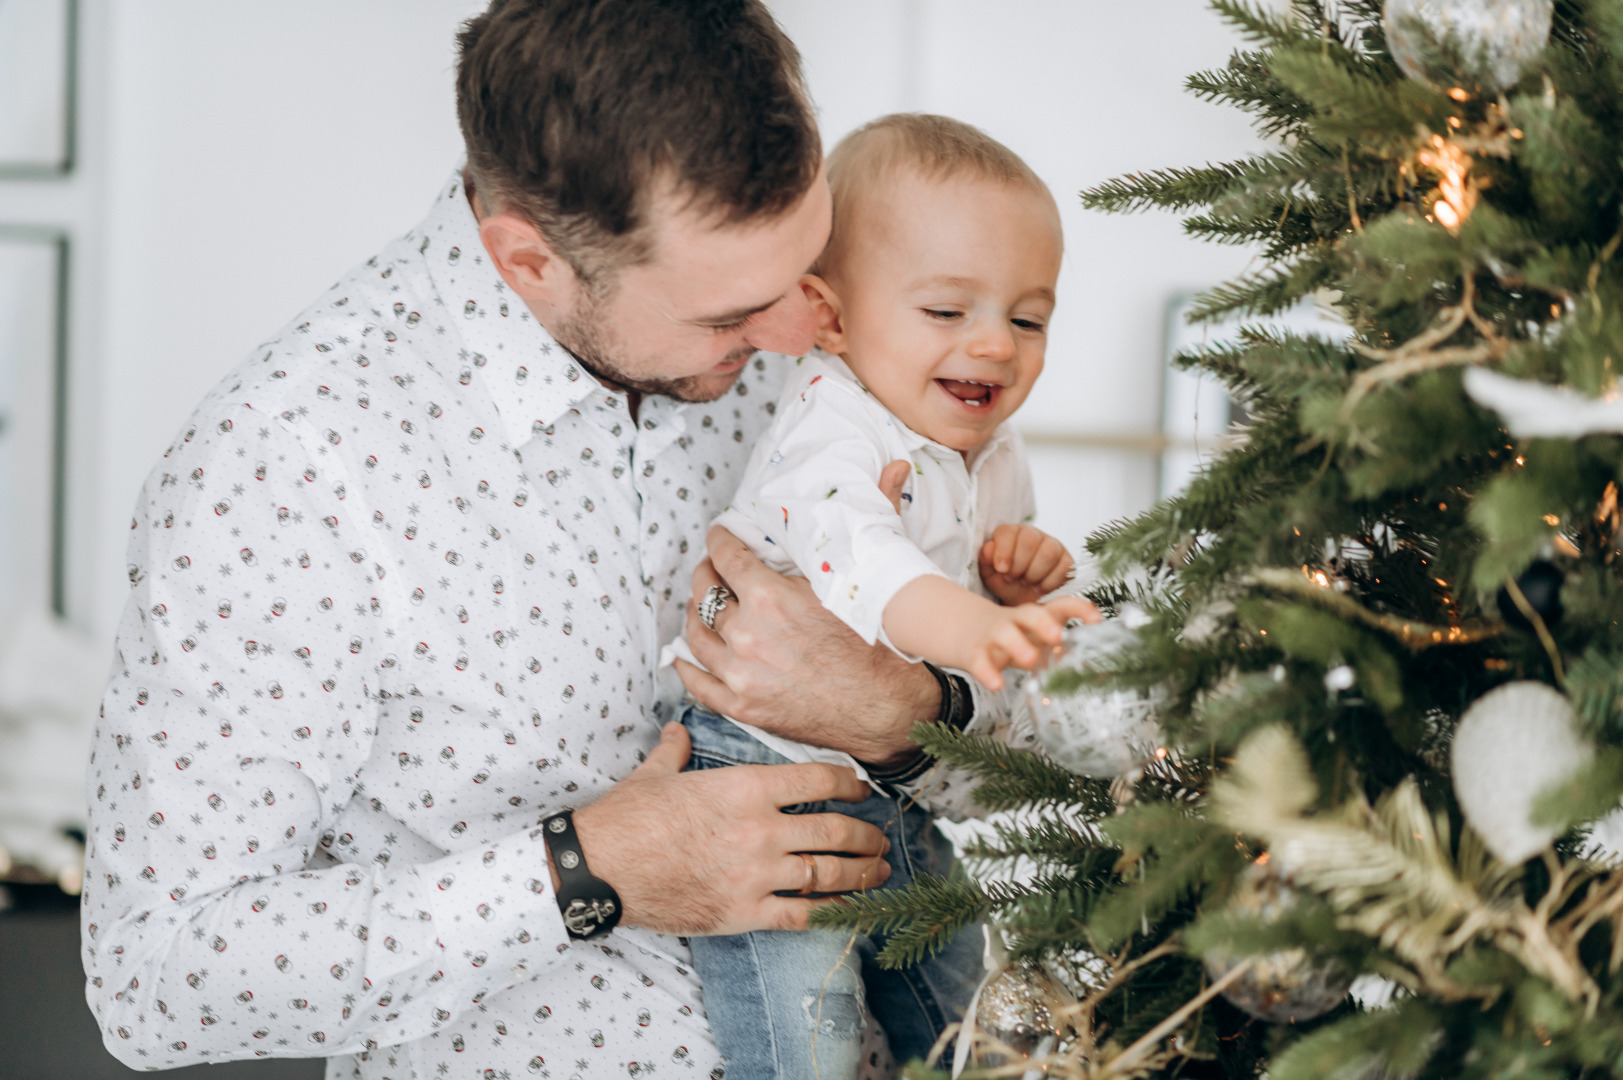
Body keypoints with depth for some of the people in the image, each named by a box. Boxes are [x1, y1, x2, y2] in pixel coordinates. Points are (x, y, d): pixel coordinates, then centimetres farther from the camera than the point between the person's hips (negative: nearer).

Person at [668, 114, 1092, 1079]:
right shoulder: (833, 430, -24)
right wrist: (963, 626, -65)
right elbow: (852, 555, -45)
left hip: (897, 788, 9)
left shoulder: (991, 458, 5)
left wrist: (1019, 578, -6)